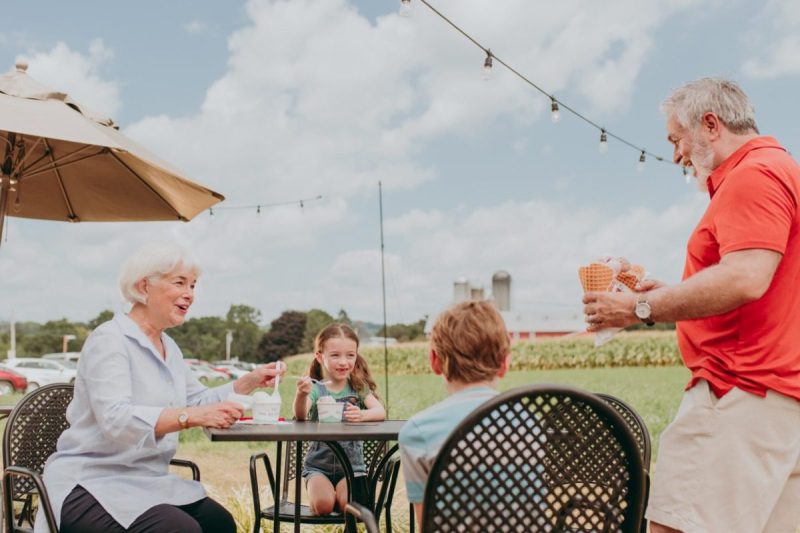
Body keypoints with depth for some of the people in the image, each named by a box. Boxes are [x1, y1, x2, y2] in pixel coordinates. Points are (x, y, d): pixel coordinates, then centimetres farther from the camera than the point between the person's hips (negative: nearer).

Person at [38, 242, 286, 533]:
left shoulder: (169, 348, 14)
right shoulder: (109, 339, -15)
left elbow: (198, 400, 21)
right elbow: (115, 420, -29)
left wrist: (249, 381, 5)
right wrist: (191, 417, -39)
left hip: (147, 481, 9)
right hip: (91, 484, -9)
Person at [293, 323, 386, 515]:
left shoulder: (358, 387, 2)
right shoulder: (315, 389, -3)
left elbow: (380, 412, -14)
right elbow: (301, 416, -21)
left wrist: (362, 415, -37)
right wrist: (301, 393, -43)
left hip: (351, 465, 1)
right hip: (318, 465, 0)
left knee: (347, 504, -24)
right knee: (322, 506, -23)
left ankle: (337, 492, 8)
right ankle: (316, 492, 9)